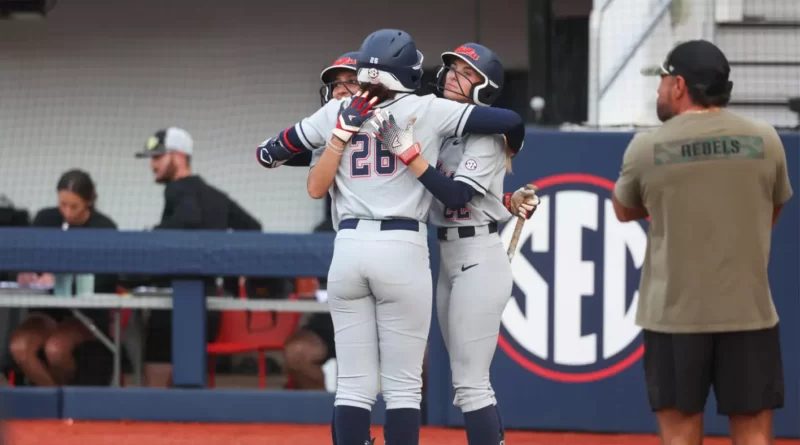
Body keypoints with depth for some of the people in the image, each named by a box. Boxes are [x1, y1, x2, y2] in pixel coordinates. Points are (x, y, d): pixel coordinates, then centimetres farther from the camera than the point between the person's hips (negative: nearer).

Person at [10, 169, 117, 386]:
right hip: (48, 307, 3)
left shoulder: (104, 228, -4)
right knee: (19, 347, -29)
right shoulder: (46, 219, 6)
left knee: (55, 348, -34)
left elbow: (103, 279, -14)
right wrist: (25, 275, -18)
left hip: (87, 312, -3)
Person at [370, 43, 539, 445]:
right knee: (467, 381, 12)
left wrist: (408, 153, -30)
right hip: (449, 261, 9)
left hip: (479, 261, -9)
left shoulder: (485, 135, -12)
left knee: (470, 382, -10)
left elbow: (458, 196, -25)